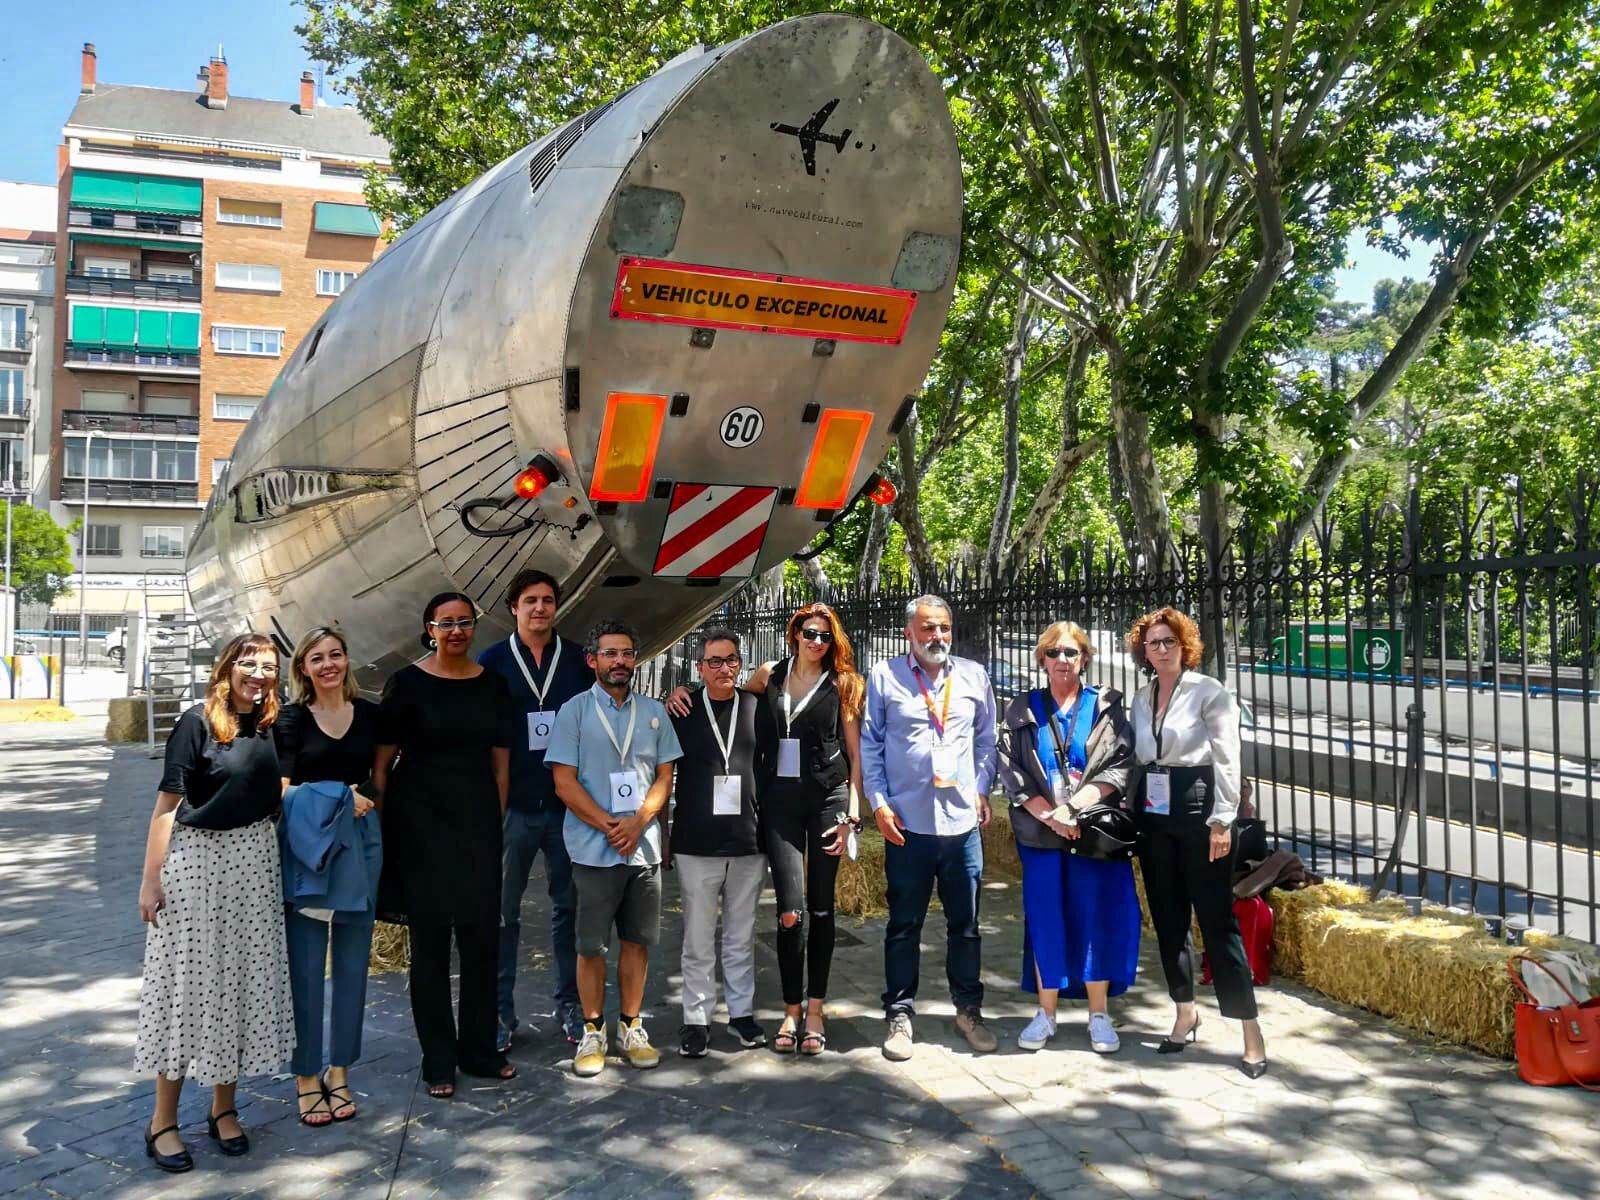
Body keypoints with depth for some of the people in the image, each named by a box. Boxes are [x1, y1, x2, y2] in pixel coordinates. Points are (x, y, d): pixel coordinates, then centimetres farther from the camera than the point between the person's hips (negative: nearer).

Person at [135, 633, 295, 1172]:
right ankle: (163, 1121, 12)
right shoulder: (198, 722, -9)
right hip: (197, 859, -5)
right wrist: (151, 879, -13)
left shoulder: (269, 727, 6)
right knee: (188, 982, 0)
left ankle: (224, 1108, 23)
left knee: (246, 981, 9)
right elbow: (167, 804, -10)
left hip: (255, 863, 5)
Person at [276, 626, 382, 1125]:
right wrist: (338, 798, -15)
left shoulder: (370, 714, 7)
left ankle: (339, 1071, 19)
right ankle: (306, 1076, 10)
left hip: (360, 845, 2)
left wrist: (369, 803, -2)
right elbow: (282, 790, -4)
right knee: (305, 966, -2)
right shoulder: (292, 719, 1)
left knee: (352, 962, 7)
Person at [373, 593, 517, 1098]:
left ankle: (480, 1050, 21)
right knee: (430, 938, 4)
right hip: (420, 821, -3)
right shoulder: (407, 683, -3)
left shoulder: (491, 684, 6)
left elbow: (500, 762, 10)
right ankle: (438, 1061, 15)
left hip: (477, 821, 3)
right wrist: (381, 827, -5)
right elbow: (382, 761, -2)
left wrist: (495, 822, 6)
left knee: (482, 934, 5)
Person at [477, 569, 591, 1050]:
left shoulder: (578, 659, 4)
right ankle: (501, 1011, 14)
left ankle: (569, 1004, 20)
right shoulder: (492, 662, 2)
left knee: (568, 907, 8)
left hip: (567, 805, 1)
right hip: (512, 805, -1)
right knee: (503, 910, 5)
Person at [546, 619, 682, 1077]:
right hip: (593, 848, -3)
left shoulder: (654, 712, 10)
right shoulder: (574, 711, 0)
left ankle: (631, 1027, 20)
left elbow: (665, 777, 7)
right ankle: (592, 1031, 15)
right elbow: (564, 783, -5)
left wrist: (636, 822, -9)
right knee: (591, 945, 3)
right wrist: (608, 826, -12)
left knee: (637, 940, 8)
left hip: (643, 847, 3)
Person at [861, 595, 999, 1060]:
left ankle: (968, 1009, 26)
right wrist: (879, 803, -3)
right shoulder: (884, 677, 1)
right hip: (907, 822, -2)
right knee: (904, 925, 7)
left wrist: (982, 789, 6)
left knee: (965, 923, 11)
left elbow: (986, 739, 15)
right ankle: (900, 1014, 18)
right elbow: (869, 744, 3)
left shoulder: (973, 676, 8)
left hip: (963, 821, 2)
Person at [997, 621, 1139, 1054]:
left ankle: (1099, 1014, 13)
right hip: (1040, 834, 1)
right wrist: (1050, 815, -10)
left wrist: (1073, 807, -13)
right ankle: (1046, 1013, 15)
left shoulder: (1107, 706, 6)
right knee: (1045, 919, 4)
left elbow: (1121, 764, -3)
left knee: (1097, 917, 2)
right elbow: (1011, 768, 1)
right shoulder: (1021, 711, 8)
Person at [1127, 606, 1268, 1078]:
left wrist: (1221, 822, -14)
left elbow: (1227, 759, -9)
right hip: (1154, 812, 6)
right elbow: (1138, 759, 11)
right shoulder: (1141, 699, 11)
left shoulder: (1209, 692, -6)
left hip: (1198, 808, -6)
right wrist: (1133, 812, 5)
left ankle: (1251, 1030, 1)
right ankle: (1186, 1012, 25)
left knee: (1217, 920, -5)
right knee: (1168, 919, 10)